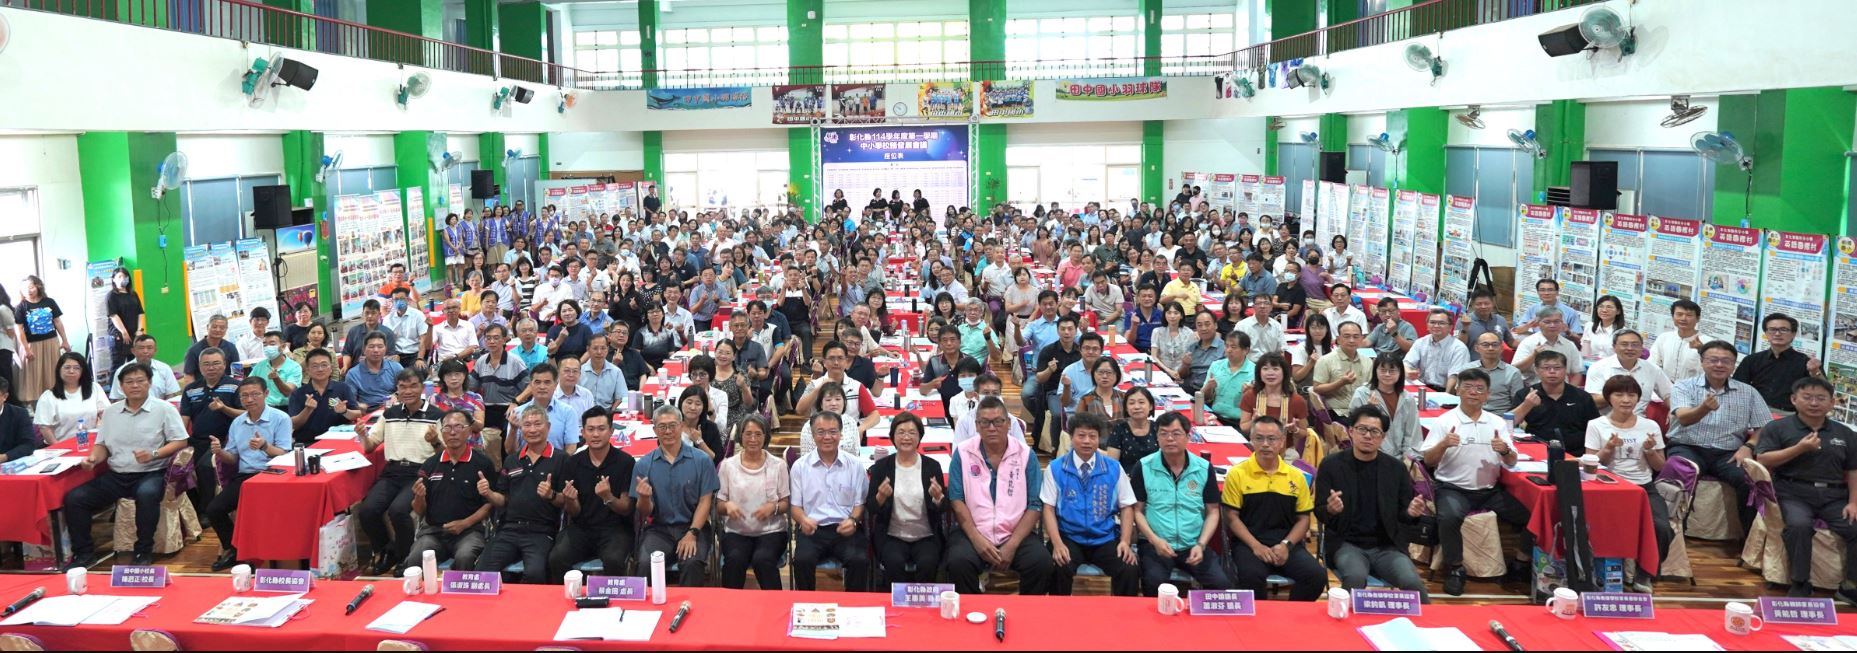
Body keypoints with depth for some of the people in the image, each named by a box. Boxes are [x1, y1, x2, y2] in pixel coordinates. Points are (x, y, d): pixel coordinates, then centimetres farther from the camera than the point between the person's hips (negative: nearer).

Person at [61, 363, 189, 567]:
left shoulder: (164, 409, 0)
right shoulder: (110, 412, 15)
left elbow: (181, 442, -5)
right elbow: (102, 444, 17)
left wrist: (154, 454, -19)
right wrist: (94, 458, -5)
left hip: (150, 474, -5)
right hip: (116, 475, 5)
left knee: (147, 494, -38)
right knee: (74, 498, -12)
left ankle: (143, 551, -21)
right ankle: (83, 552, 3)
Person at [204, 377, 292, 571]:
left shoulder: (280, 418, -2)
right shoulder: (237, 423, 17)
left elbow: (284, 455, -9)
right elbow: (233, 459, 19)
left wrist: (264, 446, -28)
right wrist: (220, 452, -3)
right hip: (244, 477, 6)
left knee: (257, 510, -31)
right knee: (213, 510, -12)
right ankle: (233, 551, 9)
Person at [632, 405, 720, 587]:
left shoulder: (701, 460, 2)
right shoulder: (643, 465, 6)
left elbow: (705, 501, -1)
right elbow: (645, 513, 5)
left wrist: (692, 534, -14)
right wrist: (644, 497, -19)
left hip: (693, 527, -1)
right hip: (658, 529, 1)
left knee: (692, 563, -31)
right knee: (646, 564, -29)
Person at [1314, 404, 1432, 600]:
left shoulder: (1396, 468, 6)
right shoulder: (1331, 465, 0)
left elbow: (1404, 515, 9)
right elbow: (1319, 513, -1)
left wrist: (1411, 513, -15)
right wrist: (1331, 510, -24)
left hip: (1387, 546, 2)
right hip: (1347, 544, -2)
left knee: (1412, 582, -26)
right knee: (1356, 577, -33)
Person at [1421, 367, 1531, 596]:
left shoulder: (1497, 422, 10)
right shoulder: (1445, 421, 0)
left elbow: (1511, 462, 8)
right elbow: (1428, 461, -3)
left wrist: (1505, 450, -15)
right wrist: (1443, 444, -23)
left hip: (1490, 490, 4)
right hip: (1454, 489, -4)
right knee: (1449, 517, -33)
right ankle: (1455, 569, -14)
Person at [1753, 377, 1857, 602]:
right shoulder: (1777, 428, 7)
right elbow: (1763, 460, -4)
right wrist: (1799, 448, -12)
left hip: (1834, 496, 4)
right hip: (1794, 493, -3)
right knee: (1799, 525, -33)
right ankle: (1800, 584, -20)